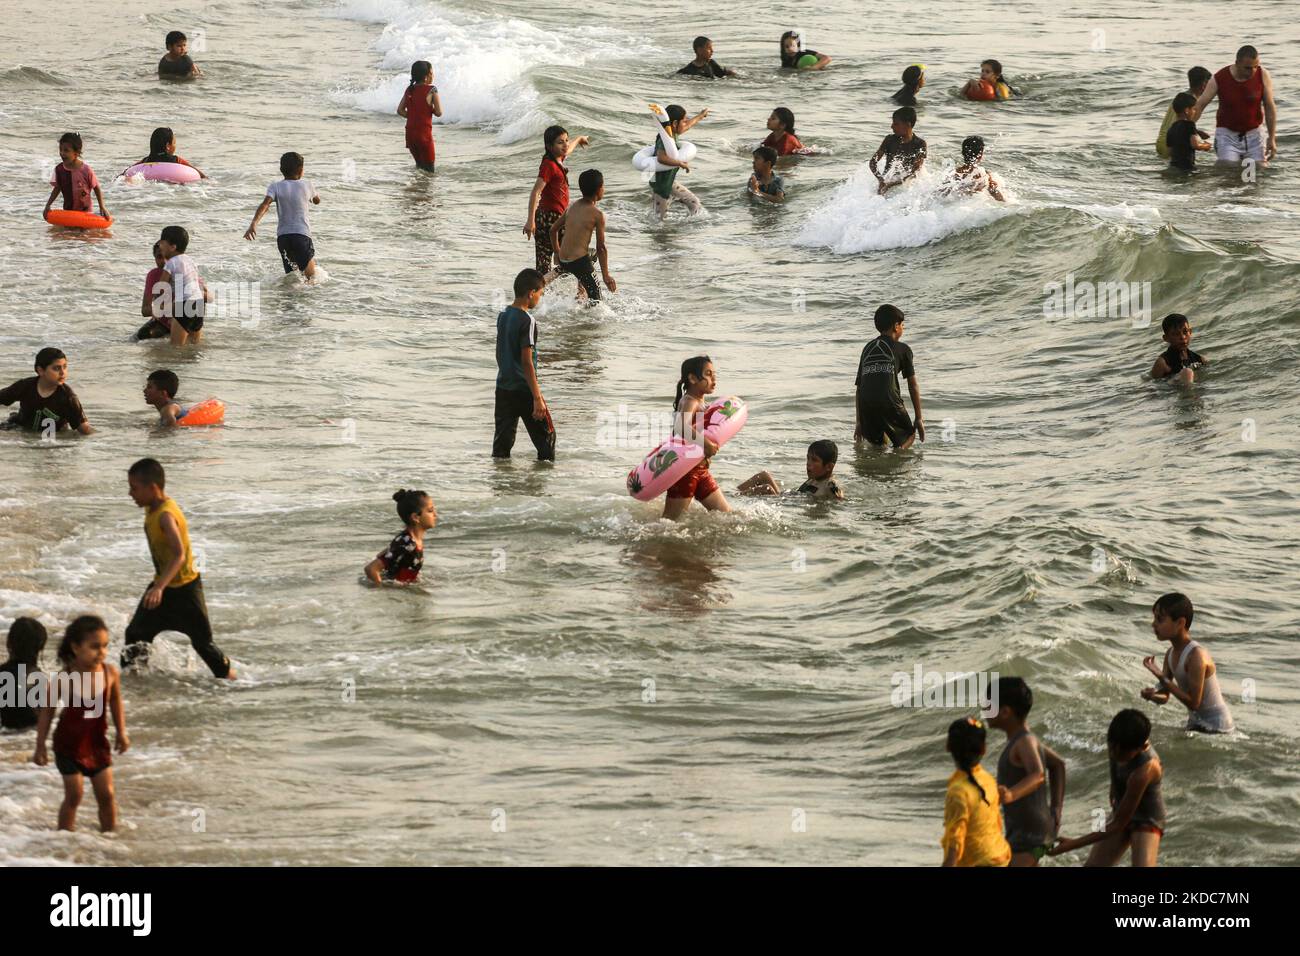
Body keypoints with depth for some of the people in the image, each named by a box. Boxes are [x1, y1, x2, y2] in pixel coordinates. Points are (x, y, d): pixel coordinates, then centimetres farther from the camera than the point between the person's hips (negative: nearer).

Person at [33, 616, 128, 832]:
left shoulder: (110, 673, -12)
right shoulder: (64, 679, -20)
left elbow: (115, 702, 7)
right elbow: (47, 711, -9)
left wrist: (121, 732, 7)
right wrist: (40, 746, -5)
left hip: (97, 743, 3)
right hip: (69, 744, -3)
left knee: (106, 794, 6)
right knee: (73, 796, 1)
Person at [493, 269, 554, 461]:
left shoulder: (503, 316, 7)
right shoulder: (527, 321, -17)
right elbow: (527, 361, -20)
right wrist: (537, 398, -19)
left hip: (503, 388, 7)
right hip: (523, 389, -7)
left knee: (503, 438, 8)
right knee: (546, 435, 7)